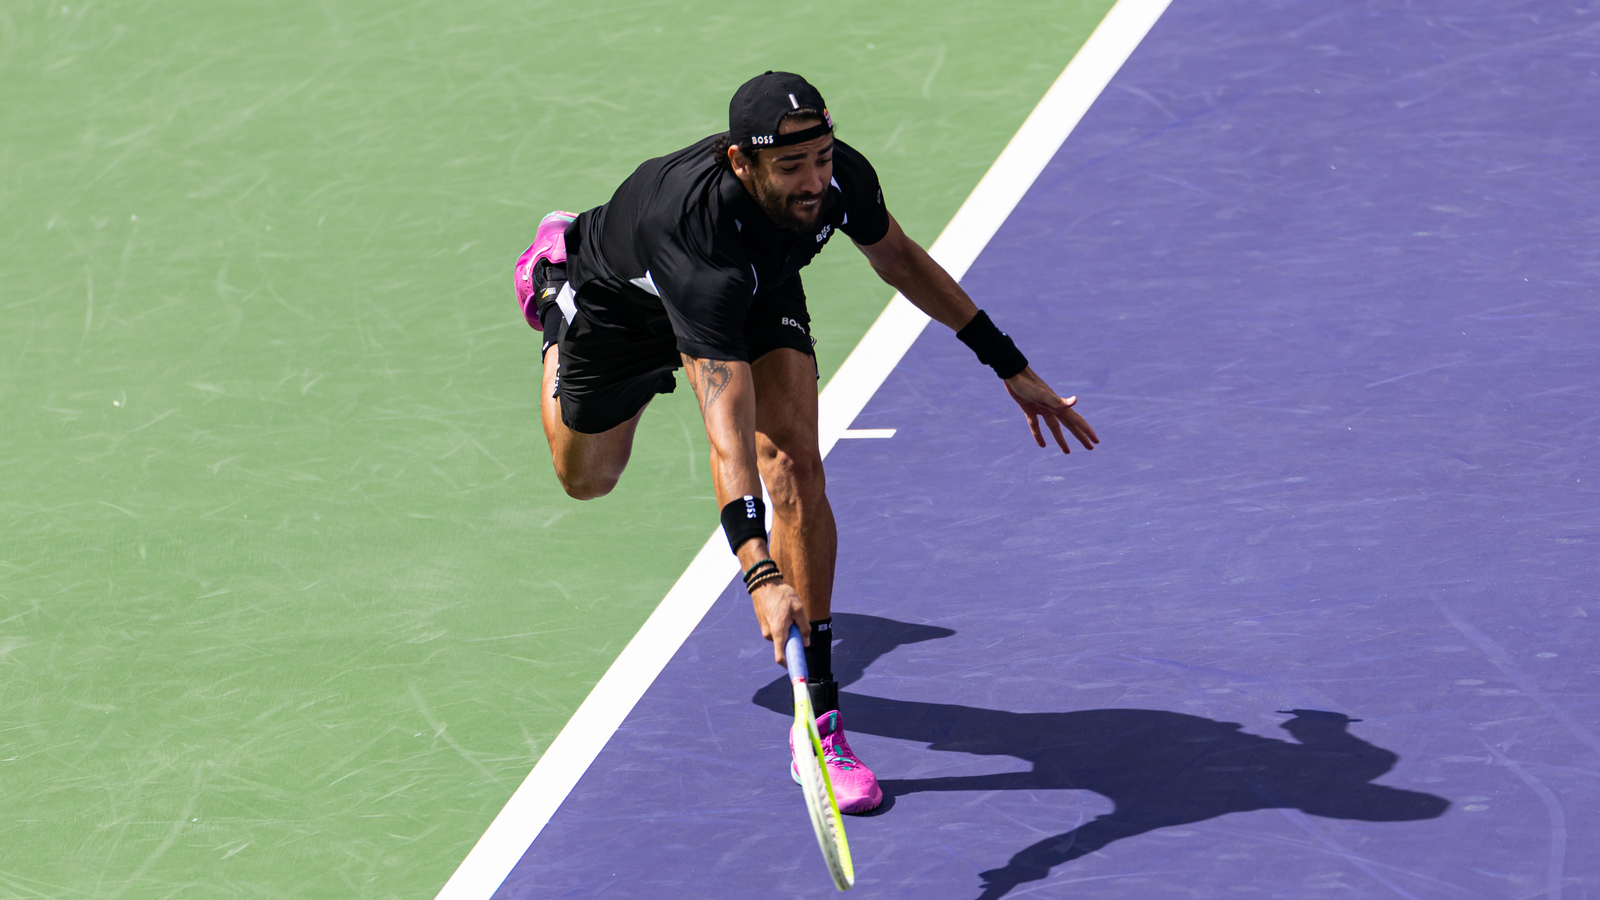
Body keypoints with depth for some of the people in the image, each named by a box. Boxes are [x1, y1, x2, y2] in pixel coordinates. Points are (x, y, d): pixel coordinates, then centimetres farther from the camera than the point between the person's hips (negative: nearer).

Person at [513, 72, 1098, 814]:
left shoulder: (840, 177, -35)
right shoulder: (702, 231, -50)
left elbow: (899, 259, -8)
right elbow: (729, 437, -54)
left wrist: (1011, 367, -6)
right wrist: (760, 574, -64)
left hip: (760, 293, 3)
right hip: (625, 299, -3)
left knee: (795, 464, -21)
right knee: (586, 476, 23)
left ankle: (820, 722, -15)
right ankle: (555, 268, 51)